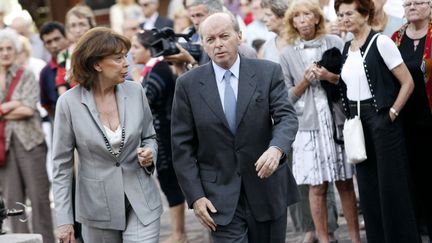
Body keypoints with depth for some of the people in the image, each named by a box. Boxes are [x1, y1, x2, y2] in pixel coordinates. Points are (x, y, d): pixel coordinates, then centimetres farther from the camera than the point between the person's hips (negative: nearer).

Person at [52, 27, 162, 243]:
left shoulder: (135, 92, -3)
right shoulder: (69, 102, -9)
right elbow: (62, 164, -4)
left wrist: (149, 153, -11)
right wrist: (64, 219, -6)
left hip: (141, 203, 1)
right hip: (98, 208, -1)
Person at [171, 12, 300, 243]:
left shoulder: (268, 72, 0)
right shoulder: (188, 84, -1)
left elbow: (286, 117, -9)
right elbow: (182, 146, 0)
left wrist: (277, 149, -31)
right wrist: (195, 196, -7)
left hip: (267, 189, 1)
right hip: (220, 197, -1)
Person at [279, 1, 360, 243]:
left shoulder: (334, 42, 5)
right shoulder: (288, 55, 7)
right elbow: (287, 96, 8)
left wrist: (330, 76, -11)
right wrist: (305, 81, -9)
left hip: (338, 122, 0)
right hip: (309, 125, 0)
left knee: (345, 183, 4)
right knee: (317, 187, 0)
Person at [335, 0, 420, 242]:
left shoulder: (381, 42, -10)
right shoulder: (347, 48, 11)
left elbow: (407, 82, -12)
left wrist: (392, 113, -14)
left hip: (382, 119, -7)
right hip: (357, 122, 7)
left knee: (391, 184, -3)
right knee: (368, 185, 10)